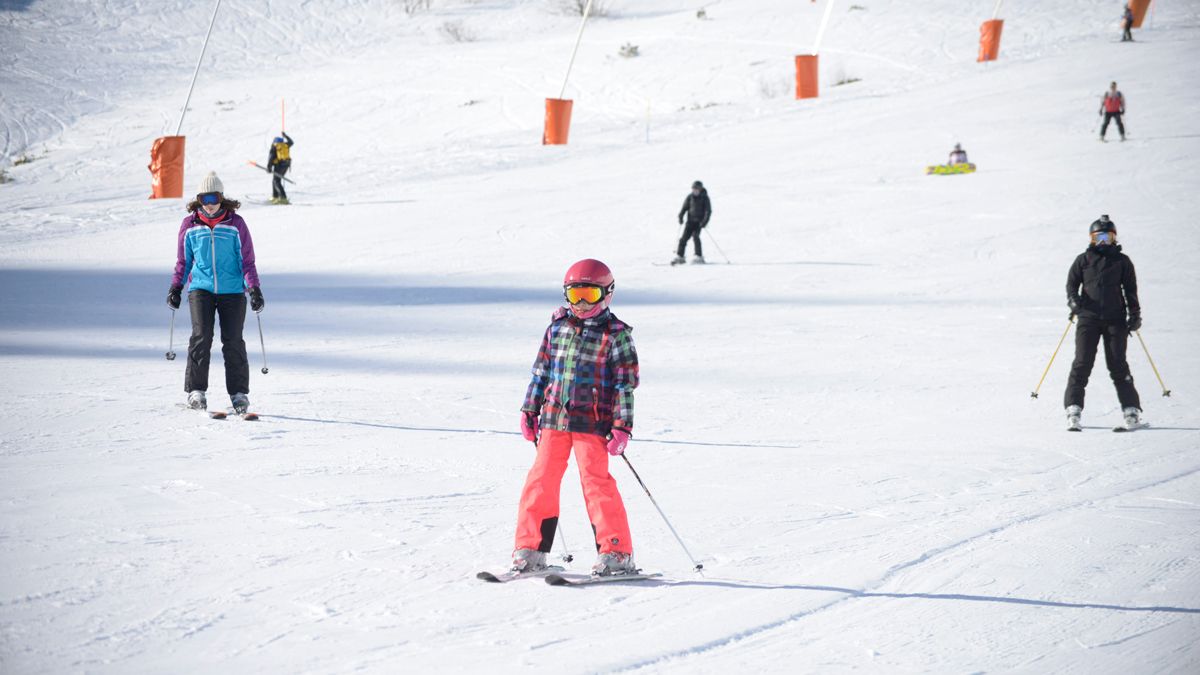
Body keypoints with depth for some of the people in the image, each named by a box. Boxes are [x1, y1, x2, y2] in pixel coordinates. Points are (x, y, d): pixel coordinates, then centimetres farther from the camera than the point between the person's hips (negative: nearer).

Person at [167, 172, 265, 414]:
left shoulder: (236, 224, 1)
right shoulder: (189, 225, 6)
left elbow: (247, 260, 4)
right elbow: (183, 261, 17)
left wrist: (254, 289, -5)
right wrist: (176, 287, 10)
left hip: (232, 291, -1)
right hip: (201, 289, 1)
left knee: (233, 341, -3)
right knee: (201, 336, -13)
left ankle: (239, 393, 5)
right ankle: (196, 390, -6)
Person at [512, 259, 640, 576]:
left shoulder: (615, 334, -3)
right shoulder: (557, 327, 11)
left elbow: (626, 384, -4)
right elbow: (541, 370, 18)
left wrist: (622, 427, -10)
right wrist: (530, 410, 16)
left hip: (592, 421, -5)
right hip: (554, 418, 5)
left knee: (596, 481, -9)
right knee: (541, 479, 3)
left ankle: (616, 553, -3)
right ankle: (530, 550, 10)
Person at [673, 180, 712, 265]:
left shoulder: (704, 198, -6)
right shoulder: (690, 197, 3)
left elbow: (708, 211, -8)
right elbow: (685, 207, 12)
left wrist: (705, 221, -19)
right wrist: (681, 216, -2)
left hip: (699, 221, -4)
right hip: (691, 220, 4)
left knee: (695, 236, -20)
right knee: (684, 237, -3)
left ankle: (699, 257, -15)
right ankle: (679, 256, 2)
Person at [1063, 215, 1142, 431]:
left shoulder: (1122, 261, 10)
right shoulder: (1083, 260, 9)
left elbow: (1130, 289, 12)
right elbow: (1072, 282, 10)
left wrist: (1135, 314, 4)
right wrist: (1073, 299, -10)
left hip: (1115, 319, 0)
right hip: (1088, 317, 0)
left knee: (1117, 364, -3)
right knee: (1083, 362, -8)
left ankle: (1132, 410, 2)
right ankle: (1073, 409, -7)